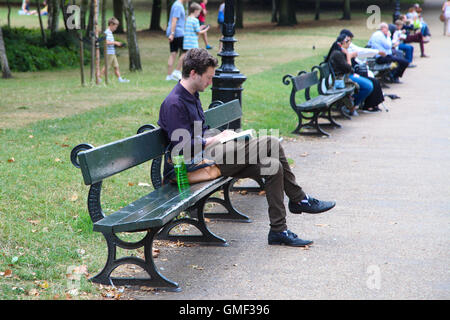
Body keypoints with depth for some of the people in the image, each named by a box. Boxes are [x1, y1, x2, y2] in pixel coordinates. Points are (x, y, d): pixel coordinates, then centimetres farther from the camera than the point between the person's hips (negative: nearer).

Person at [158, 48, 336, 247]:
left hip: (209, 152, 10)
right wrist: (217, 139, -9)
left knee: (273, 166, -3)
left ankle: (279, 231, 3)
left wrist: (218, 135, 7)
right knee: (271, 144, -15)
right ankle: (299, 199, -2)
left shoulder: (192, 96, 16)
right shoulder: (174, 103, -16)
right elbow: (184, 147, -21)